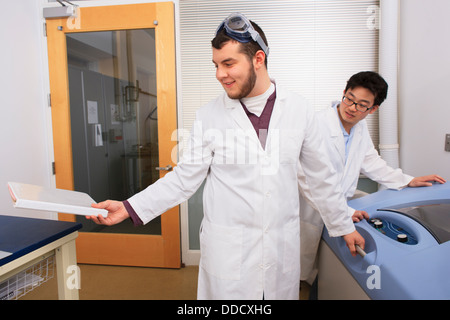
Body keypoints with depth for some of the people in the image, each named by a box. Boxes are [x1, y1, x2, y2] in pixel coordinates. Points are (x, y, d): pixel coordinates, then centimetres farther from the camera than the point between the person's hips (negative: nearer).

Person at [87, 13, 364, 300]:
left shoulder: (299, 110, -3)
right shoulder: (209, 116, -6)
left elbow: (321, 177, 6)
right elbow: (185, 177, -3)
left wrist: (344, 225, 13)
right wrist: (130, 208, -11)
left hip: (283, 244, 2)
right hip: (228, 248, -1)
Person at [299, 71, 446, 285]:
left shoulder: (360, 127, 2)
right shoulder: (318, 125, -23)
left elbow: (370, 161, 17)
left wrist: (408, 181, 12)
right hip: (313, 213, -6)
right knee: (305, 272, 11)